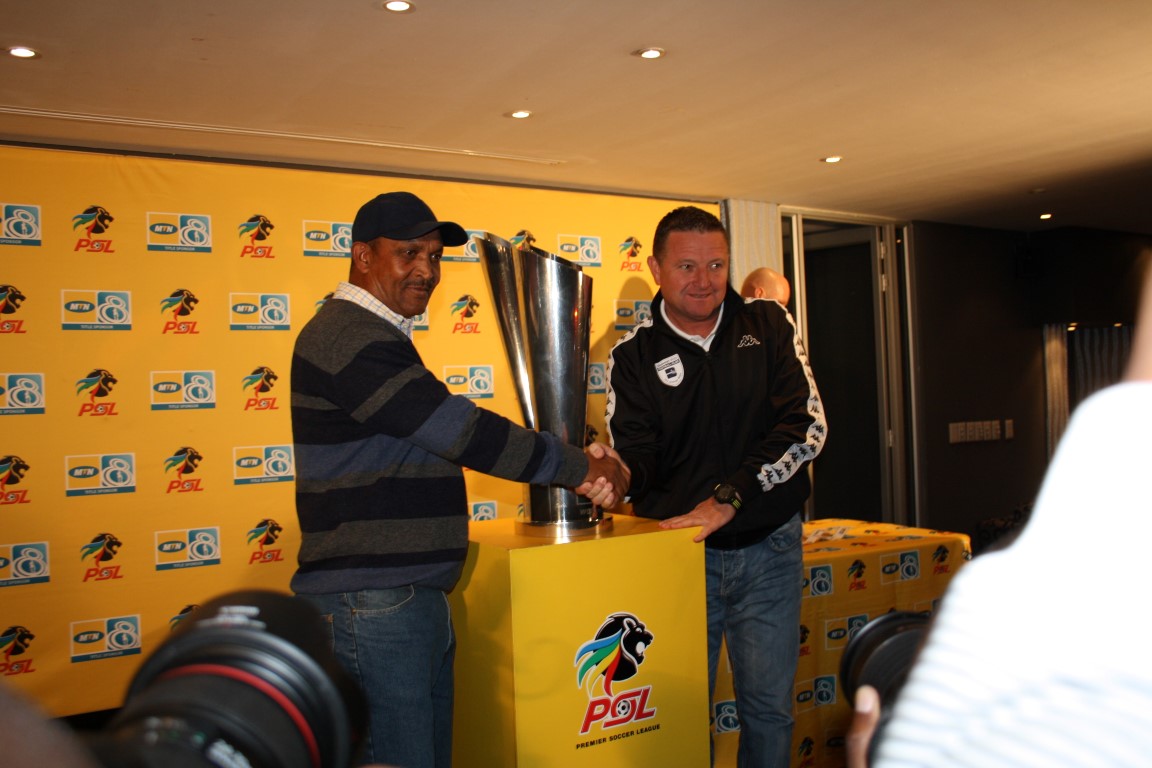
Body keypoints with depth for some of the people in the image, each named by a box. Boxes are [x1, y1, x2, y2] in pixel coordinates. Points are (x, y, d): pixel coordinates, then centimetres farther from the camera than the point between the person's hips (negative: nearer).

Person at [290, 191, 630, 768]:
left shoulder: (376, 337, 18)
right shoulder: (348, 336, -15)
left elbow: (448, 437, 16)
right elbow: (462, 432, -19)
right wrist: (581, 466, -9)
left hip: (416, 599, 10)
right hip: (370, 605, -10)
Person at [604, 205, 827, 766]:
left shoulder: (769, 326, 0)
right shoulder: (633, 356, -2)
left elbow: (806, 427, -9)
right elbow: (635, 459, -6)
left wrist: (727, 498, -19)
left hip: (768, 549, 1)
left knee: (768, 707, 10)